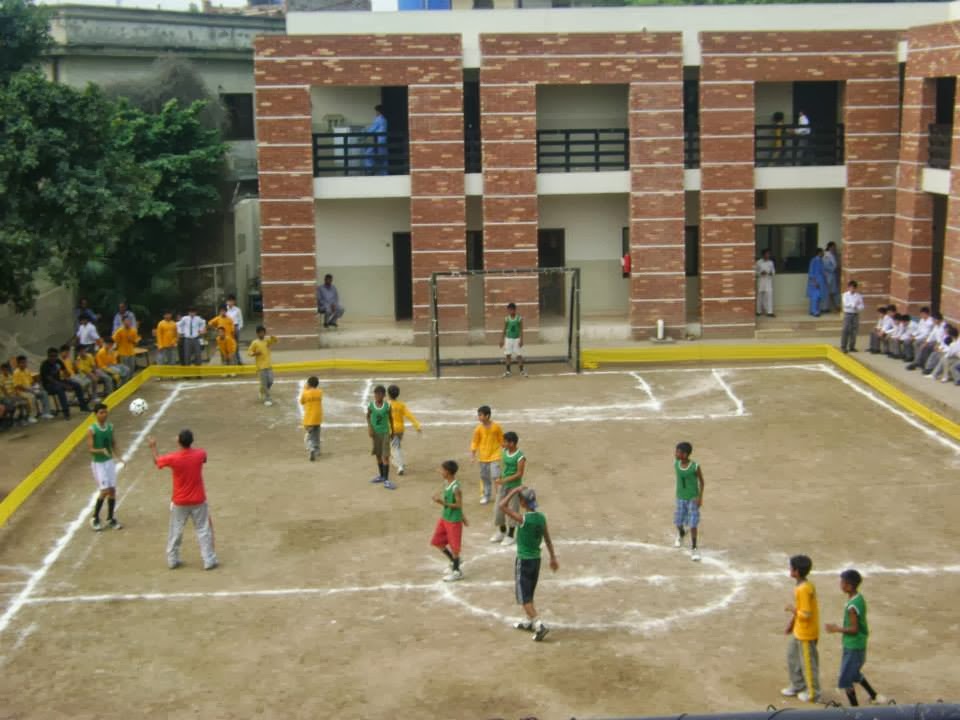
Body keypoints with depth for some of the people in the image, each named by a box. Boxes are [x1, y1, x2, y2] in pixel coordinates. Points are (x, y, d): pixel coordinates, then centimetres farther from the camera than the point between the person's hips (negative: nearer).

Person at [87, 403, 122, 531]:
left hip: (110, 461, 5)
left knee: (112, 490, 5)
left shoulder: (110, 426, 1)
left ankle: (111, 518, 18)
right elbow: (90, 449, -18)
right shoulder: (92, 430, -16)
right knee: (104, 490, -10)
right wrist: (102, 451, -35)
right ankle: (95, 517, 9)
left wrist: (118, 456, -3)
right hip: (98, 463, -5)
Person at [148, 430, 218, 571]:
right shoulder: (200, 454, -14)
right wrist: (189, 445, 26)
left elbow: (157, 460, 4)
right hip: (198, 501, 0)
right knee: (203, 530, 9)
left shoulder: (172, 458, -18)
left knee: (175, 531, 16)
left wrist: (153, 447, 23)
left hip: (179, 502, 0)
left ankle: (172, 560, 25)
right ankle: (209, 561, 10)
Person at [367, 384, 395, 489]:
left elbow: (390, 418, 4)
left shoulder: (387, 405, -11)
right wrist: (369, 426, -11)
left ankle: (386, 480, -6)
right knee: (378, 455, 14)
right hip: (375, 433, 2)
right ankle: (381, 475, 31)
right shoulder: (370, 405, -9)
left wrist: (392, 430, 13)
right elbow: (368, 416, 6)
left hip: (385, 432, -2)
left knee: (385, 456, -7)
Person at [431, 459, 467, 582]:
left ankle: (457, 571, 20)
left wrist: (443, 503, -31)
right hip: (444, 517, 9)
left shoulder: (455, 487, -24)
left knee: (454, 546, 4)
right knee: (436, 541, 14)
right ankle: (453, 561, 32)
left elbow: (459, 504, -21)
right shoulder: (446, 483, 2)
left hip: (454, 520, -9)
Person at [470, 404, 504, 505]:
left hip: (495, 455, -3)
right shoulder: (478, 429, -7)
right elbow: (474, 442, -2)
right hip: (483, 456, 3)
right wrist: (473, 454, -11)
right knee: (484, 477, 11)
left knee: (496, 476, -10)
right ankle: (485, 496, 24)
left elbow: (502, 440, 1)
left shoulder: (496, 427, -11)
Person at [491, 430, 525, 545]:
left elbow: (519, 474, -19)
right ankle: (502, 532, 32)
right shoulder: (504, 452, 0)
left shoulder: (520, 457, -20)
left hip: (514, 486, -7)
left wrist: (504, 480, -22)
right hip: (503, 485, 7)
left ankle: (510, 536, 19)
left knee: (512, 510, 5)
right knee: (498, 508, 12)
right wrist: (498, 480, 5)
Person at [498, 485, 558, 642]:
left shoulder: (523, 519, -22)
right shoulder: (541, 517, -1)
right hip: (536, 559, 7)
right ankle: (529, 621, 34)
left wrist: (514, 491, -18)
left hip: (523, 561, -7)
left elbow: (502, 506, -24)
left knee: (524, 596, -1)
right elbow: (548, 539, 9)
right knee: (529, 593, 23)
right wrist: (553, 558, 18)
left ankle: (539, 625, -11)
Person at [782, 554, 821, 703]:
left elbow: (806, 614, -28)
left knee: (808, 662, 5)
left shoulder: (803, 589, -28)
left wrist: (792, 609, -13)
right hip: (799, 631, 10)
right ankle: (797, 685, 36)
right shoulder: (803, 586, 4)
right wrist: (791, 623, 19)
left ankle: (813, 694, 19)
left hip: (806, 633, -10)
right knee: (792, 656, 22)